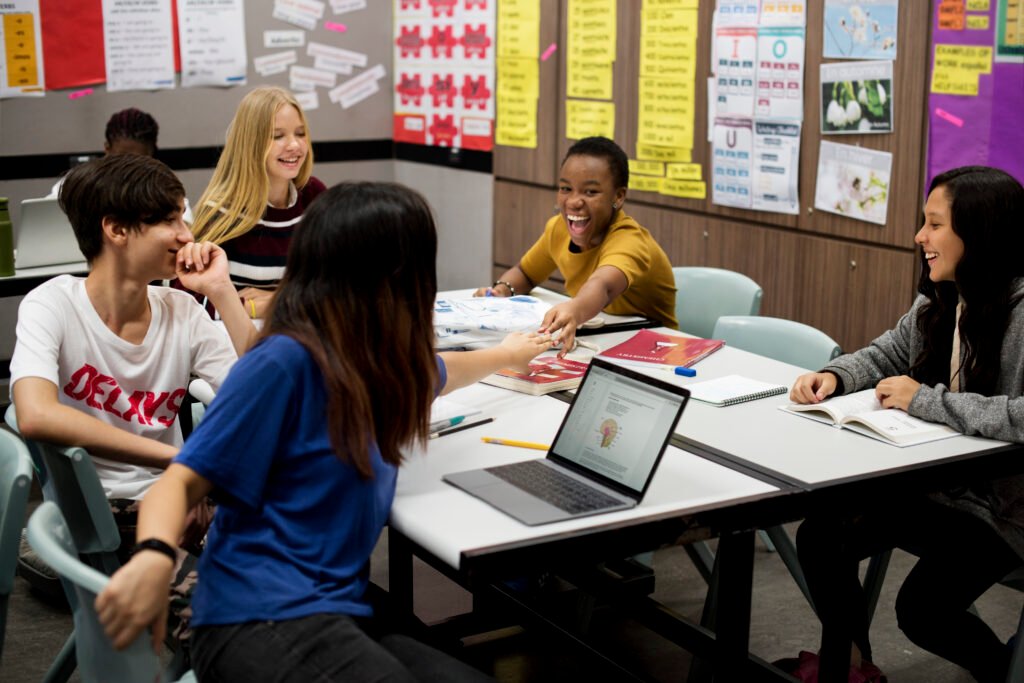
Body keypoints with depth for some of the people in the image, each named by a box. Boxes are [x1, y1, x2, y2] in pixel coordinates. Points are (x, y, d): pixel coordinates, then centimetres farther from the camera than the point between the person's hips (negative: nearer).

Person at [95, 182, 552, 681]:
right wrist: (154, 556, -32)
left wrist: (507, 354, 57)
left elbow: (434, 373, 39)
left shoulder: (376, 360, 14)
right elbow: (185, 479, -11)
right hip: (262, 620, -7)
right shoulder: (287, 361, -12)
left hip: (338, 616, 7)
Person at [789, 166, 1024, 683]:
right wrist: (834, 376, -6)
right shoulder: (938, 299, 2)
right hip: (936, 481, 8)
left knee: (922, 610, -16)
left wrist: (925, 400, -29)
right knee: (820, 538, -1)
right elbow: (886, 354, 16)